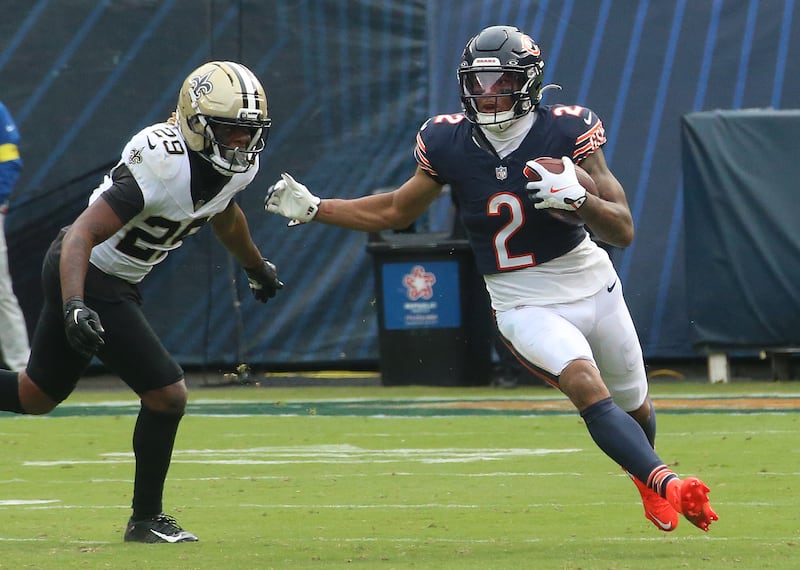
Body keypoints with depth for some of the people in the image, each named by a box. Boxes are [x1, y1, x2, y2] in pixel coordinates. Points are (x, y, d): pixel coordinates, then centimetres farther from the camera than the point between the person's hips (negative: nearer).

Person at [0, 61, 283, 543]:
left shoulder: (238, 166, -2)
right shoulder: (162, 168, -30)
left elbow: (224, 213, 24)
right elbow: (81, 236, -33)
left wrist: (258, 267, 38)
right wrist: (74, 306, -46)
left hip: (114, 281, 9)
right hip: (90, 279, -9)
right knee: (167, 394, -8)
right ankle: (146, 519, 8)